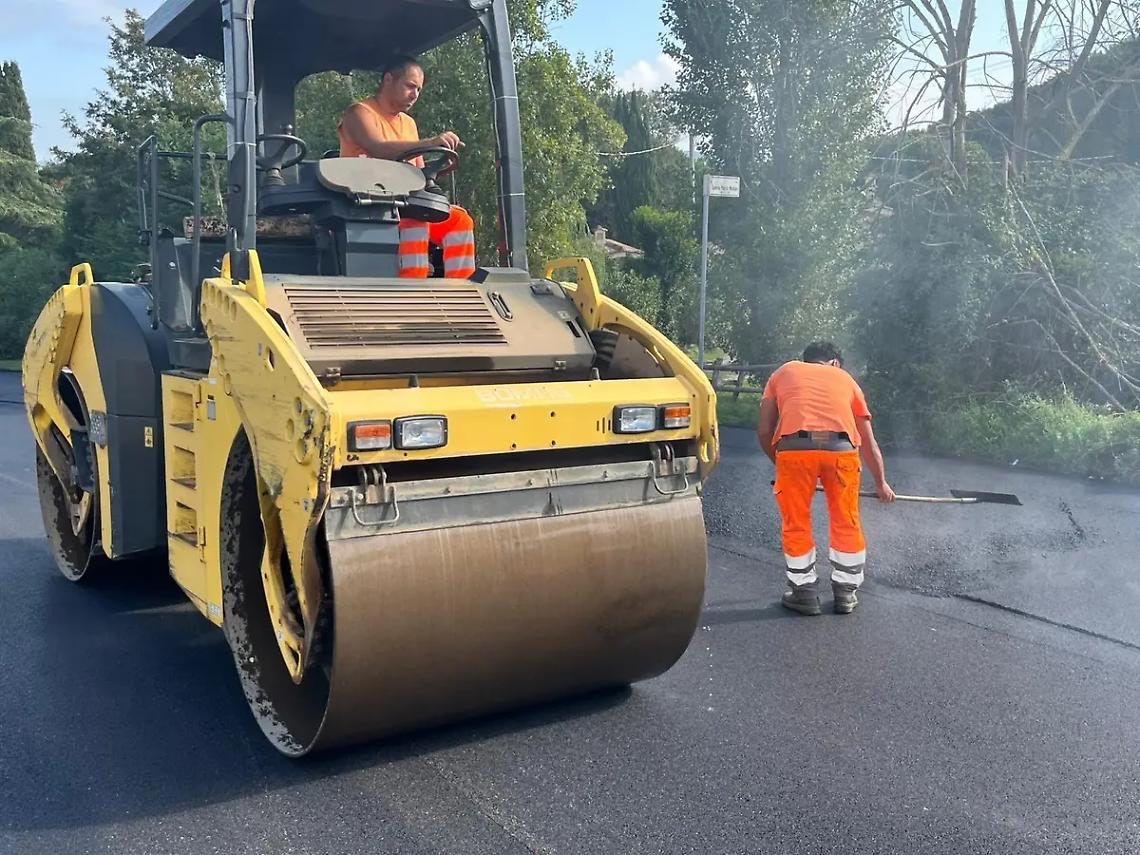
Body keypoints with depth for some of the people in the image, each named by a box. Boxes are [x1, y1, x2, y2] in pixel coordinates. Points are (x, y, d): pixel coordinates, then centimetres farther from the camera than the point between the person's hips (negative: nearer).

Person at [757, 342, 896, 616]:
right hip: (841, 448, 1)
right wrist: (881, 483, 47)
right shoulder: (845, 378, 30)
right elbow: (869, 442, 35)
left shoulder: (784, 372, 28)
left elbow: (764, 431, 20)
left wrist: (779, 463, 35)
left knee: (796, 524, 16)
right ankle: (846, 592, 29)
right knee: (846, 523, 19)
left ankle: (804, 592, 25)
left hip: (794, 447, -1)